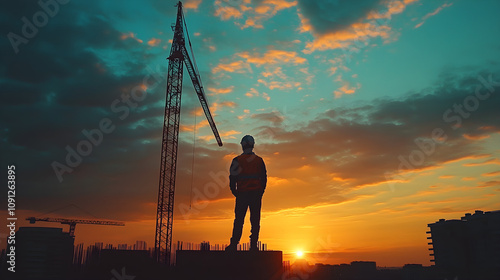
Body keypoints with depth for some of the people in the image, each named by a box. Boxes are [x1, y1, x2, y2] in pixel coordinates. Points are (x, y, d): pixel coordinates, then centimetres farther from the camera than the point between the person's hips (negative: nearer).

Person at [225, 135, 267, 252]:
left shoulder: (237, 160, -2)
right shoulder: (259, 160, 6)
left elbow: (232, 178, -2)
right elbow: (264, 178, 7)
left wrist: (235, 192, 9)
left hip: (242, 194, -1)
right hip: (256, 194, 2)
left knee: (239, 220, 3)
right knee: (255, 220, 5)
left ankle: (234, 245, 3)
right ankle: (253, 245, 4)